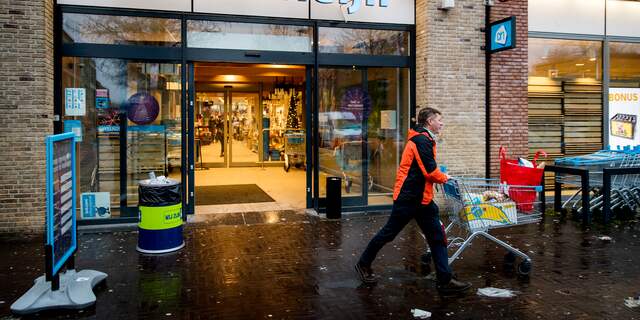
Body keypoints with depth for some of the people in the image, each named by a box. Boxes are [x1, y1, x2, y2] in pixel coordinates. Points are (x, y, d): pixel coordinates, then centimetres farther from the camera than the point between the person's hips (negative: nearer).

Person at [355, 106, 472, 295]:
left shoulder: (425, 140, 15)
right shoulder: (421, 140, -17)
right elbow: (430, 171, -21)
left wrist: (440, 177, 8)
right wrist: (444, 178, -3)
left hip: (423, 199, 10)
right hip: (409, 198, -10)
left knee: (437, 238, 5)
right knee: (389, 233, 4)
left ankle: (445, 281, 8)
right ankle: (364, 264, 21)